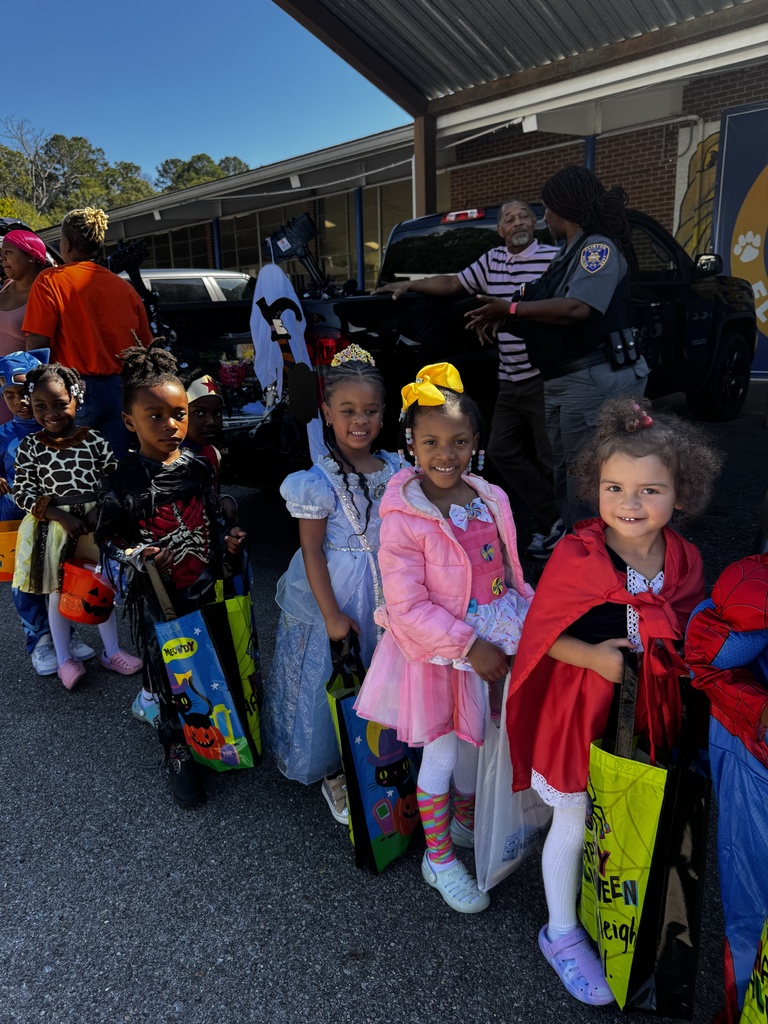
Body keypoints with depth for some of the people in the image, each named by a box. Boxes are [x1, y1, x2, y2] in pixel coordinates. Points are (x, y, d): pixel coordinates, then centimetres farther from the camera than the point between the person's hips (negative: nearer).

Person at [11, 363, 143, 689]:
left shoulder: (93, 439, -4)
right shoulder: (29, 447, -5)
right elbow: (22, 492, -6)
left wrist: (100, 509, -14)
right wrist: (61, 515, -16)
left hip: (94, 522, 1)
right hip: (53, 526, -1)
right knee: (58, 591, 10)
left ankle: (112, 651, 27)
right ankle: (64, 658, 26)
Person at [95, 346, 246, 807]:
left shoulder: (199, 467, -2)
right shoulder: (125, 480, -13)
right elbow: (108, 537, -6)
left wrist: (228, 545, -5)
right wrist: (136, 559, -23)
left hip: (205, 585, 4)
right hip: (157, 597, -4)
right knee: (167, 670, 7)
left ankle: (150, 701, 45)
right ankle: (180, 754, 28)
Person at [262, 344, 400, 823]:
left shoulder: (396, 469, -2)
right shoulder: (319, 480, -16)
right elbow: (312, 551, -14)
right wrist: (331, 614, -13)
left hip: (385, 592, 5)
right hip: (335, 591, -4)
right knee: (333, 682, 10)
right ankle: (333, 772, 33)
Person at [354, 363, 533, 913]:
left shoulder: (491, 500, -4)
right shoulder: (403, 518, -22)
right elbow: (407, 606, -23)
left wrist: (528, 618, 2)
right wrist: (470, 646, -23)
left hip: (492, 643, 6)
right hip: (436, 653, -5)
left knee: (473, 741, 24)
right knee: (440, 753, 11)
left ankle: (466, 822, 52)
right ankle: (439, 857, 36)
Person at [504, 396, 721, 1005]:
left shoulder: (684, 561, -7)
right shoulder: (575, 557, -22)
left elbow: (686, 635, 10)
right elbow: (541, 634, -14)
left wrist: (678, 658, -6)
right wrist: (593, 656, -27)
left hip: (650, 714, 5)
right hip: (582, 711, -4)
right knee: (574, 825, 14)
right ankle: (562, 933, 41)